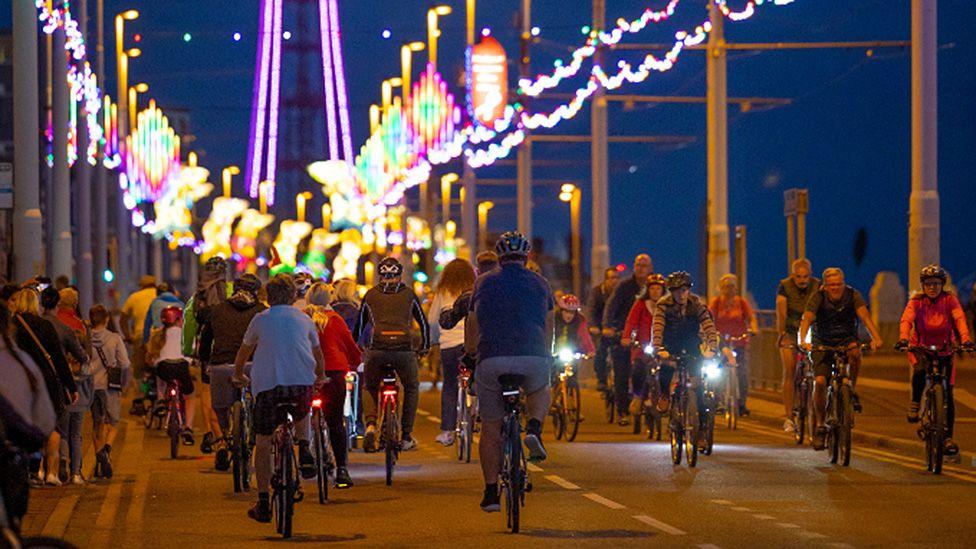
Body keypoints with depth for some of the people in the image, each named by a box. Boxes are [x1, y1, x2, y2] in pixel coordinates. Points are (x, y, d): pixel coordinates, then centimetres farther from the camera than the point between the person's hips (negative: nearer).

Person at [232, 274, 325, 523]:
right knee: (301, 415, 36)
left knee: (262, 445, 9)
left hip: (266, 384, -1)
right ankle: (304, 451, 8)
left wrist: (238, 375, 50)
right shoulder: (304, 319, 18)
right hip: (302, 382, 1)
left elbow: (244, 351, 30)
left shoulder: (260, 319, 15)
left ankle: (263, 504, 7)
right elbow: (317, 353, 34)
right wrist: (320, 377, 54)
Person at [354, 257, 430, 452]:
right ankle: (406, 436, 19)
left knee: (370, 388, 22)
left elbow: (359, 324, 23)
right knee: (411, 388, 23)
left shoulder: (371, 294, 16)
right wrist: (424, 347, 36)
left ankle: (370, 424, -4)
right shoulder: (408, 294, 15)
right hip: (404, 347, 0)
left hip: (377, 348, 0)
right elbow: (423, 322, 22)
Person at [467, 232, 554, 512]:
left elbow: (472, 333, 24)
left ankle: (491, 492, 10)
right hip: (534, 359, 0)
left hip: (492, 360, 0)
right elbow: (548, 330, 26)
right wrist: (546, 357, 43)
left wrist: (470, 354, 41)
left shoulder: (484, 282, 17)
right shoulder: (540, 284, 17)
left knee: (491, 427, 12)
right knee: (541, 391, 33)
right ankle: (534, 428, 3)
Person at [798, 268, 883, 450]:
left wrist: (876, 337, -46)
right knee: (819, 381, -16)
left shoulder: (852, 295, -14)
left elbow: (865, 315, -29)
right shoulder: (818, 297, -17)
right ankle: (820, 425, -1)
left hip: (846, 339, 0)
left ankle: (852, 389, -12)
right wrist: (803, 341, -49)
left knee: (855, 352, -35)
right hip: (823, 343, 0)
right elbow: (806, 319, -29)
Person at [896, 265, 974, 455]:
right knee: (920, 371, -35)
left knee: (947, 395, -5)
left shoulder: (949, 300, -9)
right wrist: (903, 339, -46)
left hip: (944, 351, 1)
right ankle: (915, 404, -9)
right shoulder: (916, 301, -9)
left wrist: (966, 339, -43)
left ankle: (948, 437, 3)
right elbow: (906, 320, -25)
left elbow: (959, 319, -24)